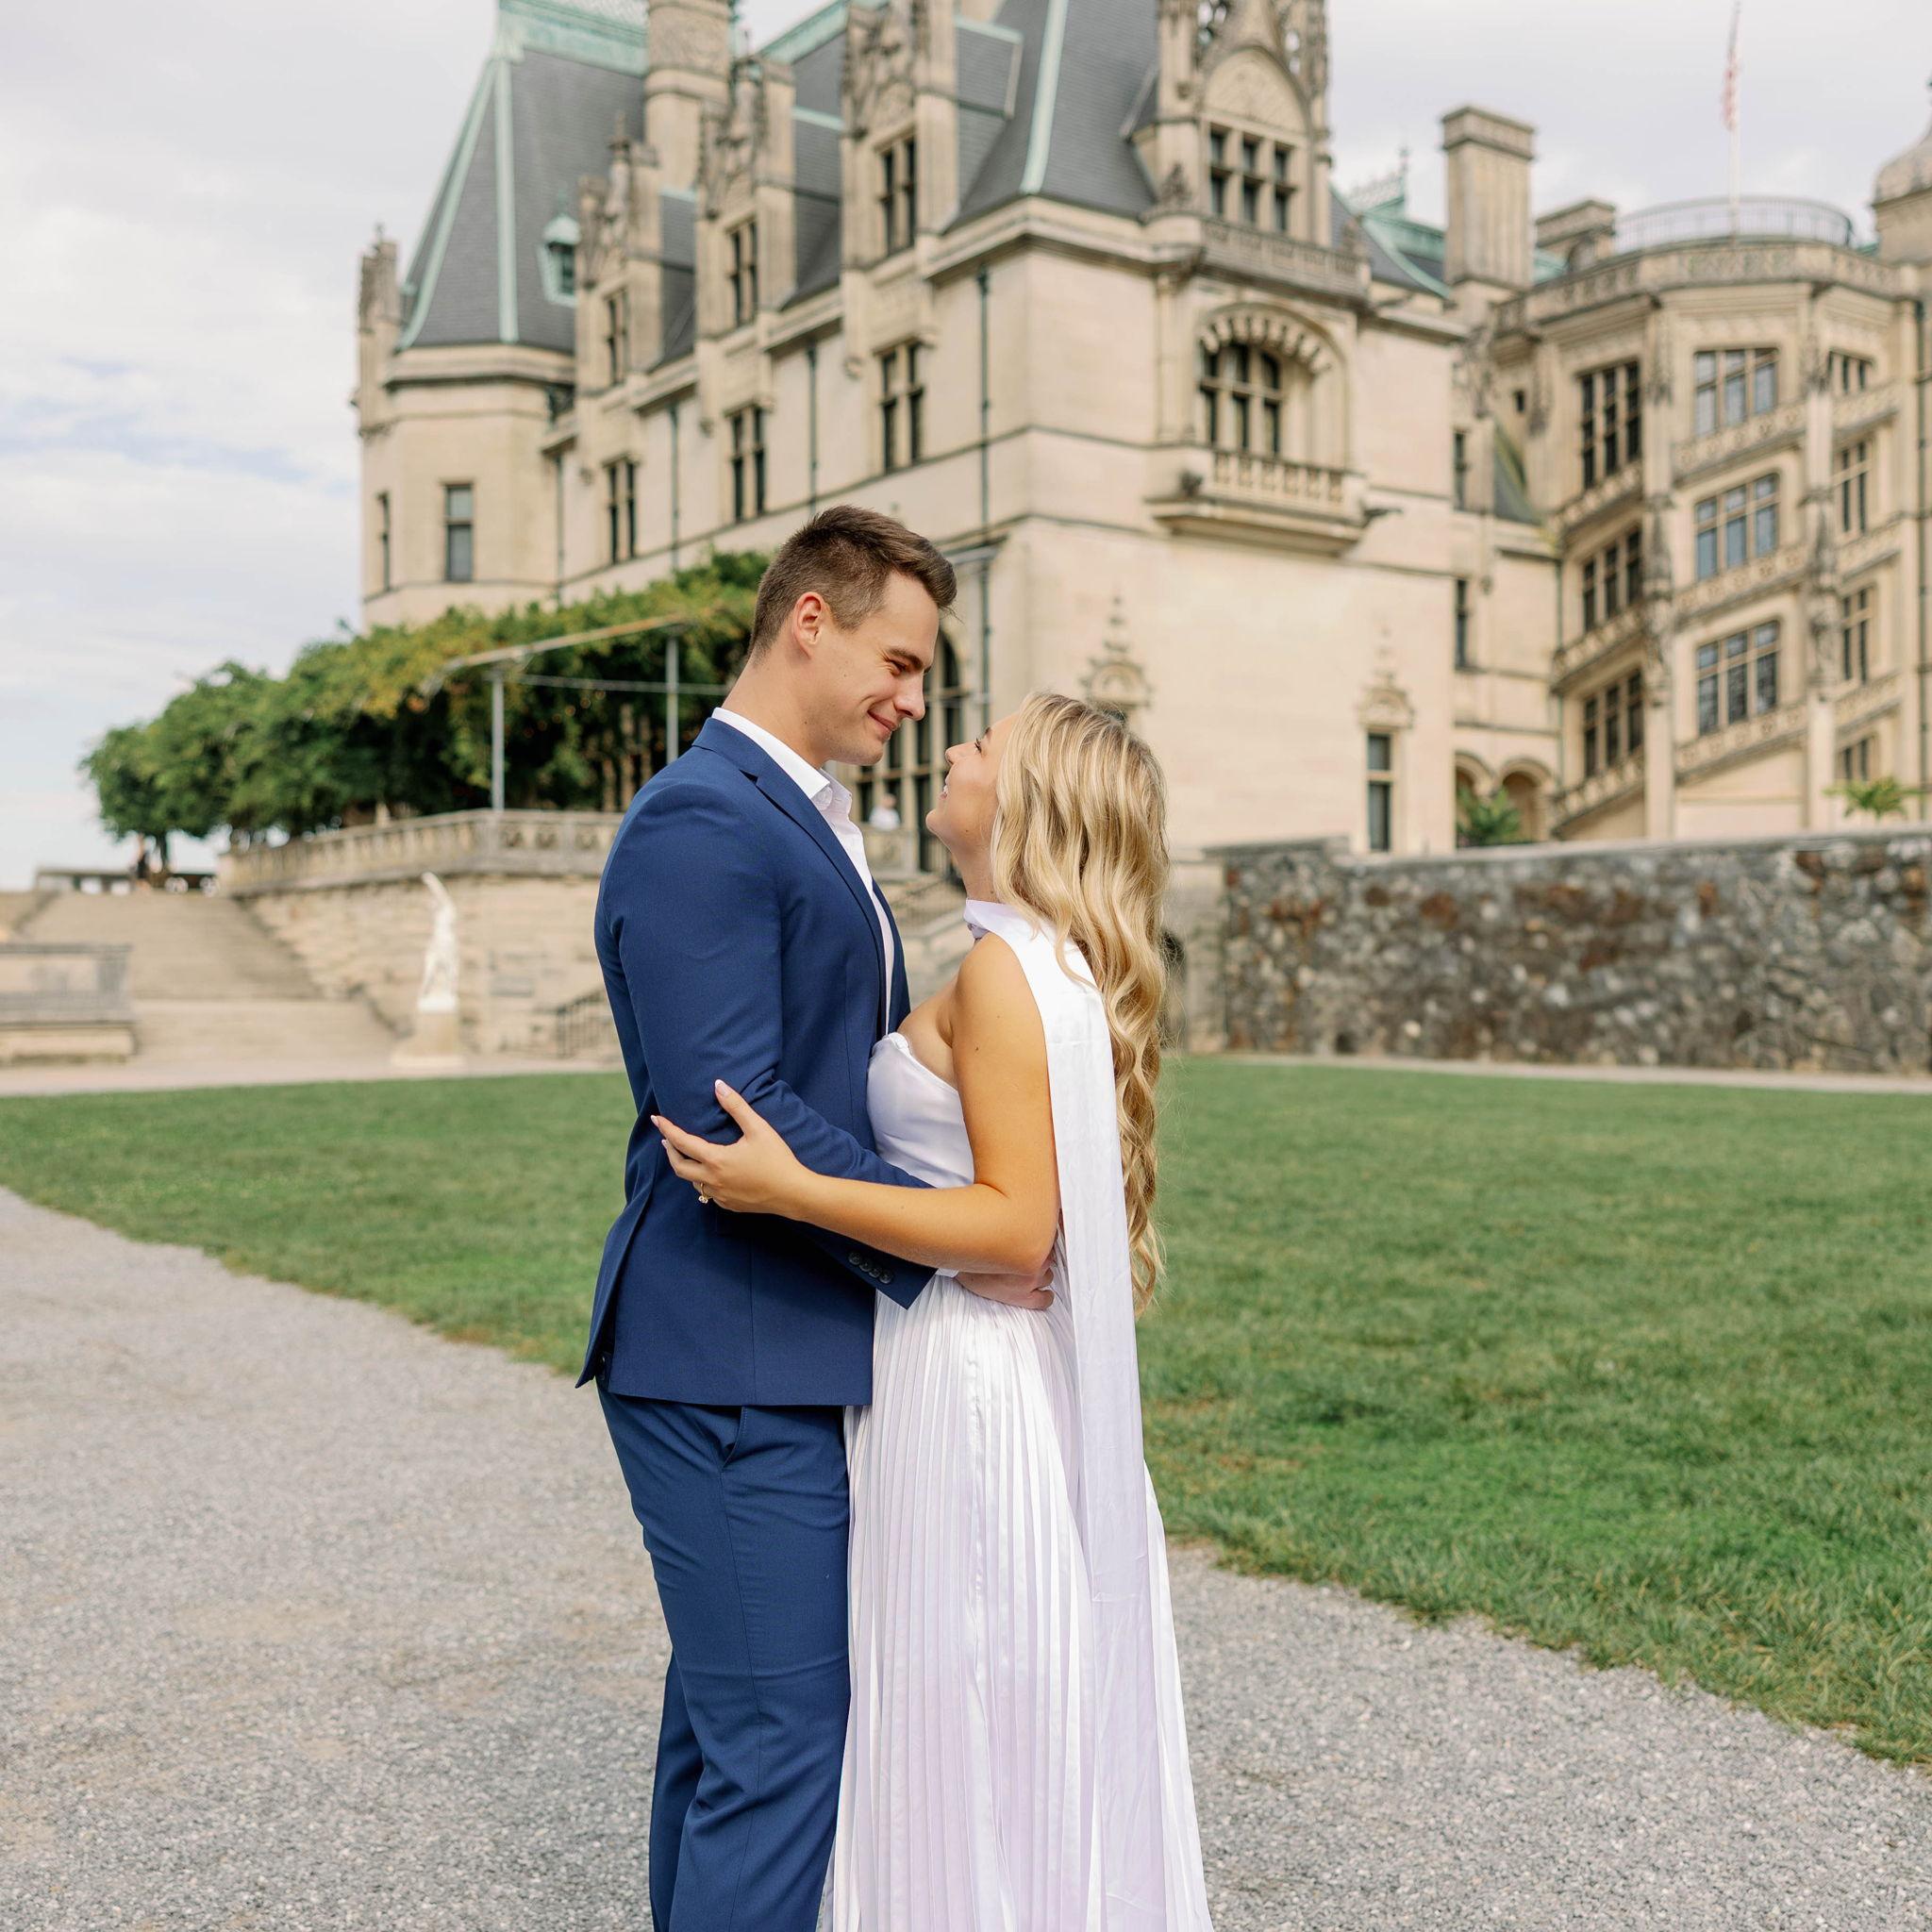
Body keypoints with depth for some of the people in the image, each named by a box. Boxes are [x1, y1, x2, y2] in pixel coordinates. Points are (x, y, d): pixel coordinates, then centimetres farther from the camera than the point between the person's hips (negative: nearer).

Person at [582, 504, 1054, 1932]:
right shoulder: (702, 823, -16)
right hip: (734, 1363, -10)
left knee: (725, 1719, 19)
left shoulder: (806, 821, 17)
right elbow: (732, 1116, -23)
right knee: (780, 1738, -4)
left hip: (784, 1353, 10)